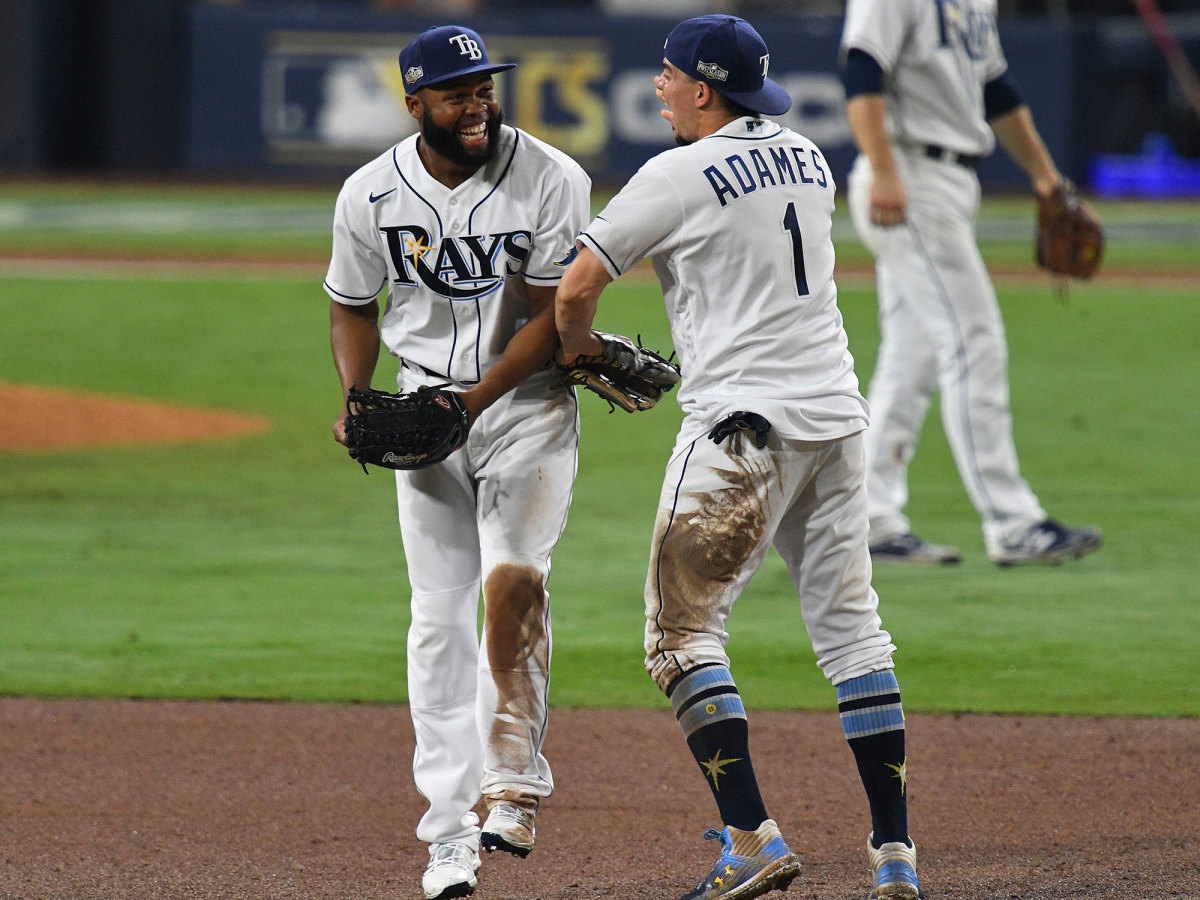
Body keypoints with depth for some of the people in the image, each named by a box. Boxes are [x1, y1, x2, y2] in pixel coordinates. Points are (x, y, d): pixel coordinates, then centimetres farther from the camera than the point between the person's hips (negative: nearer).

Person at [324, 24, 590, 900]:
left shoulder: (551, 180, -14)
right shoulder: (371, 195, -5)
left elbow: (555, 317, -13)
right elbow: (354, 307, 10)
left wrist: (477, 400, -22)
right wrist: (356, 399, -6)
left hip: (527, 399, -3)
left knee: (511, 579, -23)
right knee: (440, 616, 0)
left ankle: (515, 784, -14)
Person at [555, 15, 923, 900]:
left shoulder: (678, 176, -7)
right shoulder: (809, 158, 14)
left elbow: (578, 283, -5)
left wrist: (578, 351, 14)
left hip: (744, 422, -7)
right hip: (837, 412, 7)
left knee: (683, 628, -2)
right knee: (850, 625, 10)